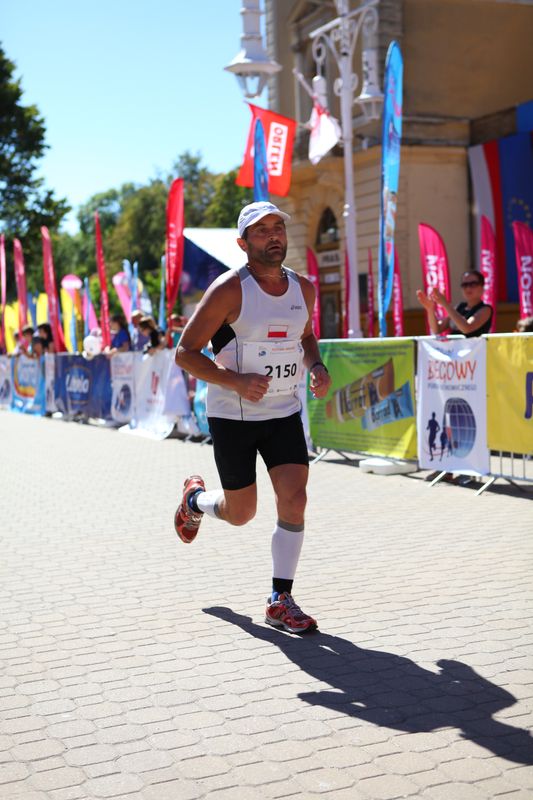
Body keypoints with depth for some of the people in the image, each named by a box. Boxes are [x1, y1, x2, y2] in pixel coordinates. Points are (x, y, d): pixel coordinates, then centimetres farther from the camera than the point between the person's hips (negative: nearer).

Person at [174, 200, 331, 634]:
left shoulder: (303, 288, 1)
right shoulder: (229, 290, -16)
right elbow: (185, 353, -14)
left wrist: (317, 366, 0)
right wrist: (236, 381, -27)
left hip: (285, 412, 4)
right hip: (233, 415, -4)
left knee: (294, 499, -9)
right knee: (241, 513, 8)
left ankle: (281, 600, 4)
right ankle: (195, 498, 43)